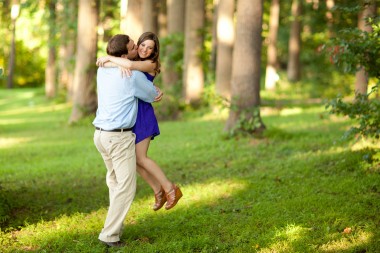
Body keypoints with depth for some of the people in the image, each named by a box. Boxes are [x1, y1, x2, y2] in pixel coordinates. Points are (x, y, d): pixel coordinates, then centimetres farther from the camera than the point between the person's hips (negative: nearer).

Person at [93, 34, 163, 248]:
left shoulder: (103, 69, 6)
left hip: (101, 134, 8)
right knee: (126, 187, -2)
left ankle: (116, 224, 29)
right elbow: (152, 95, 3)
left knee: (115, 181, 23)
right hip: (120, 138, -8)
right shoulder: (134, 76, -15)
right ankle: (110, 234, -4)